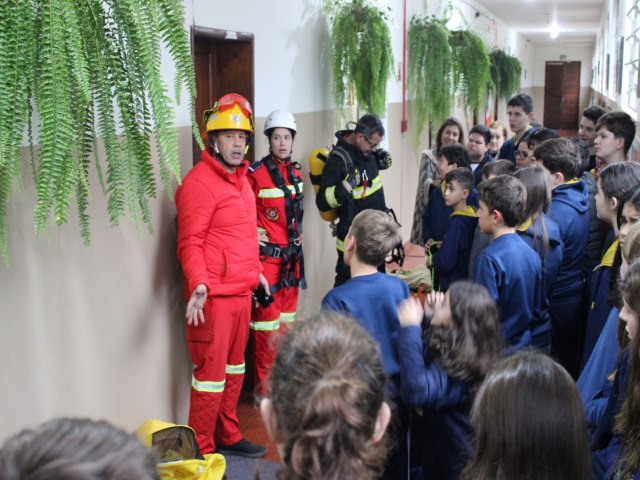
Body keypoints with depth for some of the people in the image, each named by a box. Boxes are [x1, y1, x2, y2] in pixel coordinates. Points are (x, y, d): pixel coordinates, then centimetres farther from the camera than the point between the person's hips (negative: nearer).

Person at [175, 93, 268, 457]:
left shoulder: (241, 178, 13)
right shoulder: (200, 183, -14)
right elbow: (190, 243, -18)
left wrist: (256, 271, 25)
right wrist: (198, 285, -30)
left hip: (242, 292, 9)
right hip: (214, 296, -9)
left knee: (235, 368, 18)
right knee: (211, 373, -1)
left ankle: (227, 437, 33)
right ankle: (203, 451, 11)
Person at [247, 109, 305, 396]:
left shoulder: (296, 173, 8)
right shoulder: (256, 174, -16)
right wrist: (251, 235, -15)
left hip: (291, 255, 7)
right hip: (267, 255, -7)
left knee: (286, 316, 16)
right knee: (267, 319, -2)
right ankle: (264, 385, 10)